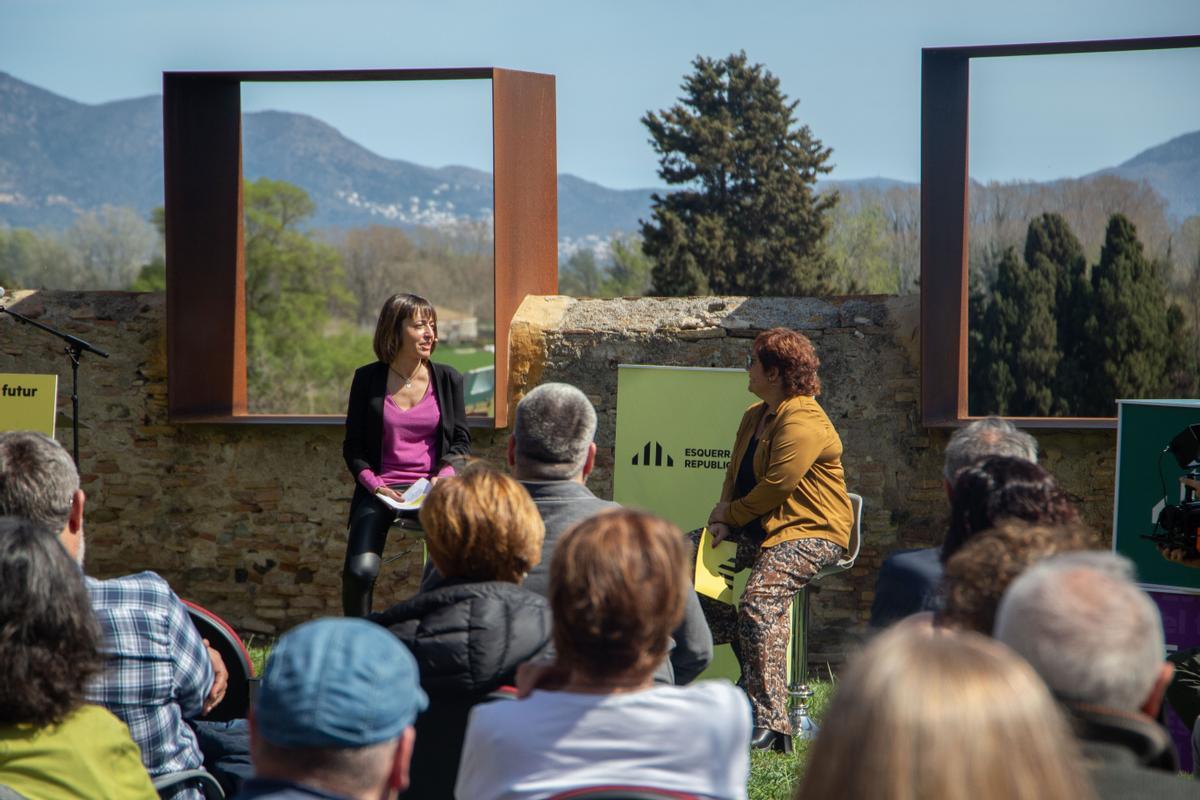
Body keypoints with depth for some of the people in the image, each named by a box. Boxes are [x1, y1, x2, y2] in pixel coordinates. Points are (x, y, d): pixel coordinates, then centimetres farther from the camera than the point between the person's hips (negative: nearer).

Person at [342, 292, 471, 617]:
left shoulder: (448, 379, 9)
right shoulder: (368, 378, 5)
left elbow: (461, 441, 11)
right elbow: (353, 447, 8)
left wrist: (444, 476, -8)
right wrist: (374, 484, -9)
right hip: (381, 488, 0)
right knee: (360, 571, -22)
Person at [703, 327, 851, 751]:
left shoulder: (803, 423, -16)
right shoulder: (754, 416, 16)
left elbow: (776, 487, -20)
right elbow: (735, 474, 19)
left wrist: (731, 515, -5)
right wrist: (723, 518, -1)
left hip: (811, 532, -11)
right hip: (760, 527, 11)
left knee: (759, 598, -33)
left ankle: (770, 723, -37)